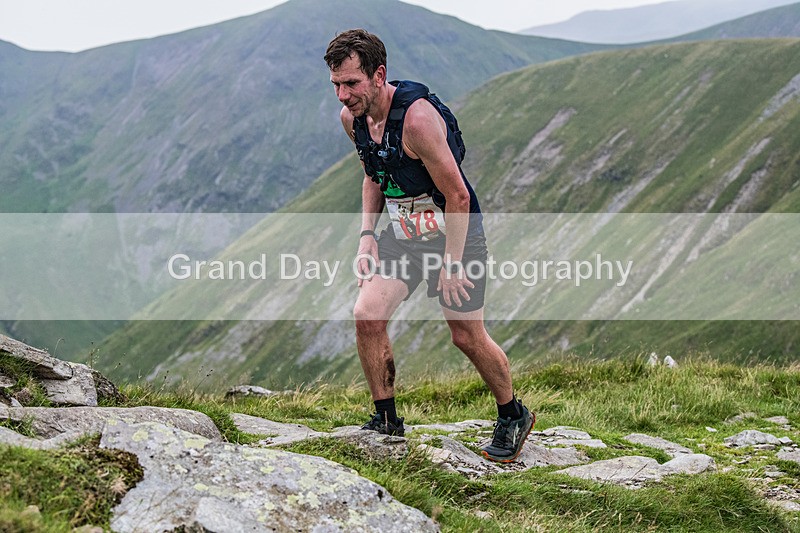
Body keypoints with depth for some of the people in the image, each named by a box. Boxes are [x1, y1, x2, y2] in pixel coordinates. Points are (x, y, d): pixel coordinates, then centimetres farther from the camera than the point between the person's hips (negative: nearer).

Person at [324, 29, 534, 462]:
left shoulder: (417, 116, -30)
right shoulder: (352, 118, -5)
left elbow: (457, 196, -24)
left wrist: (451, 263, -19)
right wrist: (366, 234, 3)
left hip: (454, 232, -6)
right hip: (402, 232, 6)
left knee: (467, 337, 3)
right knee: (367, 315, -10)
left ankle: (513, 417, 27)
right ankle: (386, 420, 8)